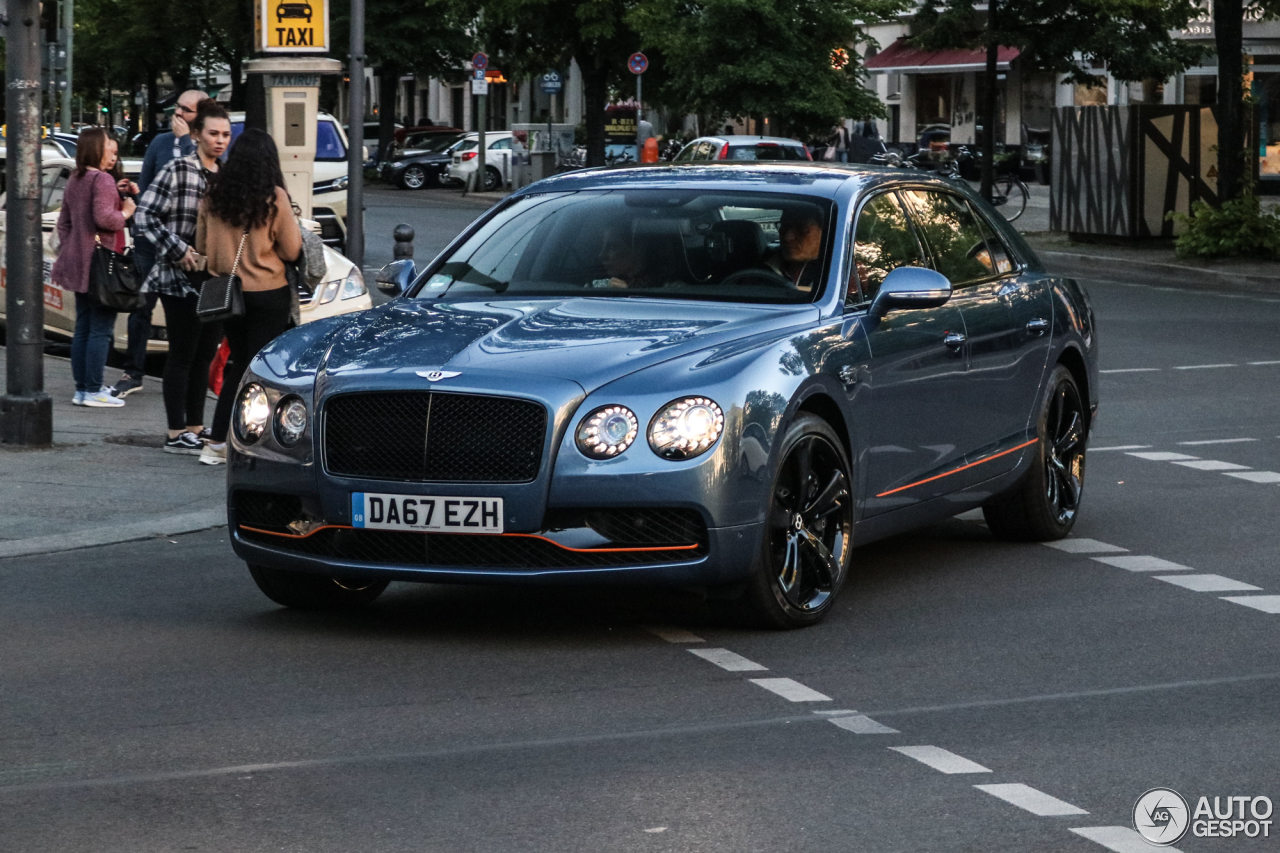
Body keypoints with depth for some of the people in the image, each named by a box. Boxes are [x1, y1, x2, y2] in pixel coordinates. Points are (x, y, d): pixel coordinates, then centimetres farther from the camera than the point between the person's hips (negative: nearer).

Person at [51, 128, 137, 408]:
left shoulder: (74, 181, 15)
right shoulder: (103, 180, -13)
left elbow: (64, 221, 17)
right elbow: (103, 217, -24)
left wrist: (68, 250, 17)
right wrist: (125, 213, -7)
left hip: (78, 264, 9)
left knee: (83, 328, 12)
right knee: (101, 329, -6)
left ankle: (81, 389, 14)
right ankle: (93, 390, -7)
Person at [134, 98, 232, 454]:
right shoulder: (178, 170, -9)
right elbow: (145, 215, -11)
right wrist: (178, 251, -16)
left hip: (217, 278, 7)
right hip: (181, 278, -7)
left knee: (205, 355, 10)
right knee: (182, 355, -3)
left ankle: (195, 427, 19)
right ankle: (176, 434, 1)